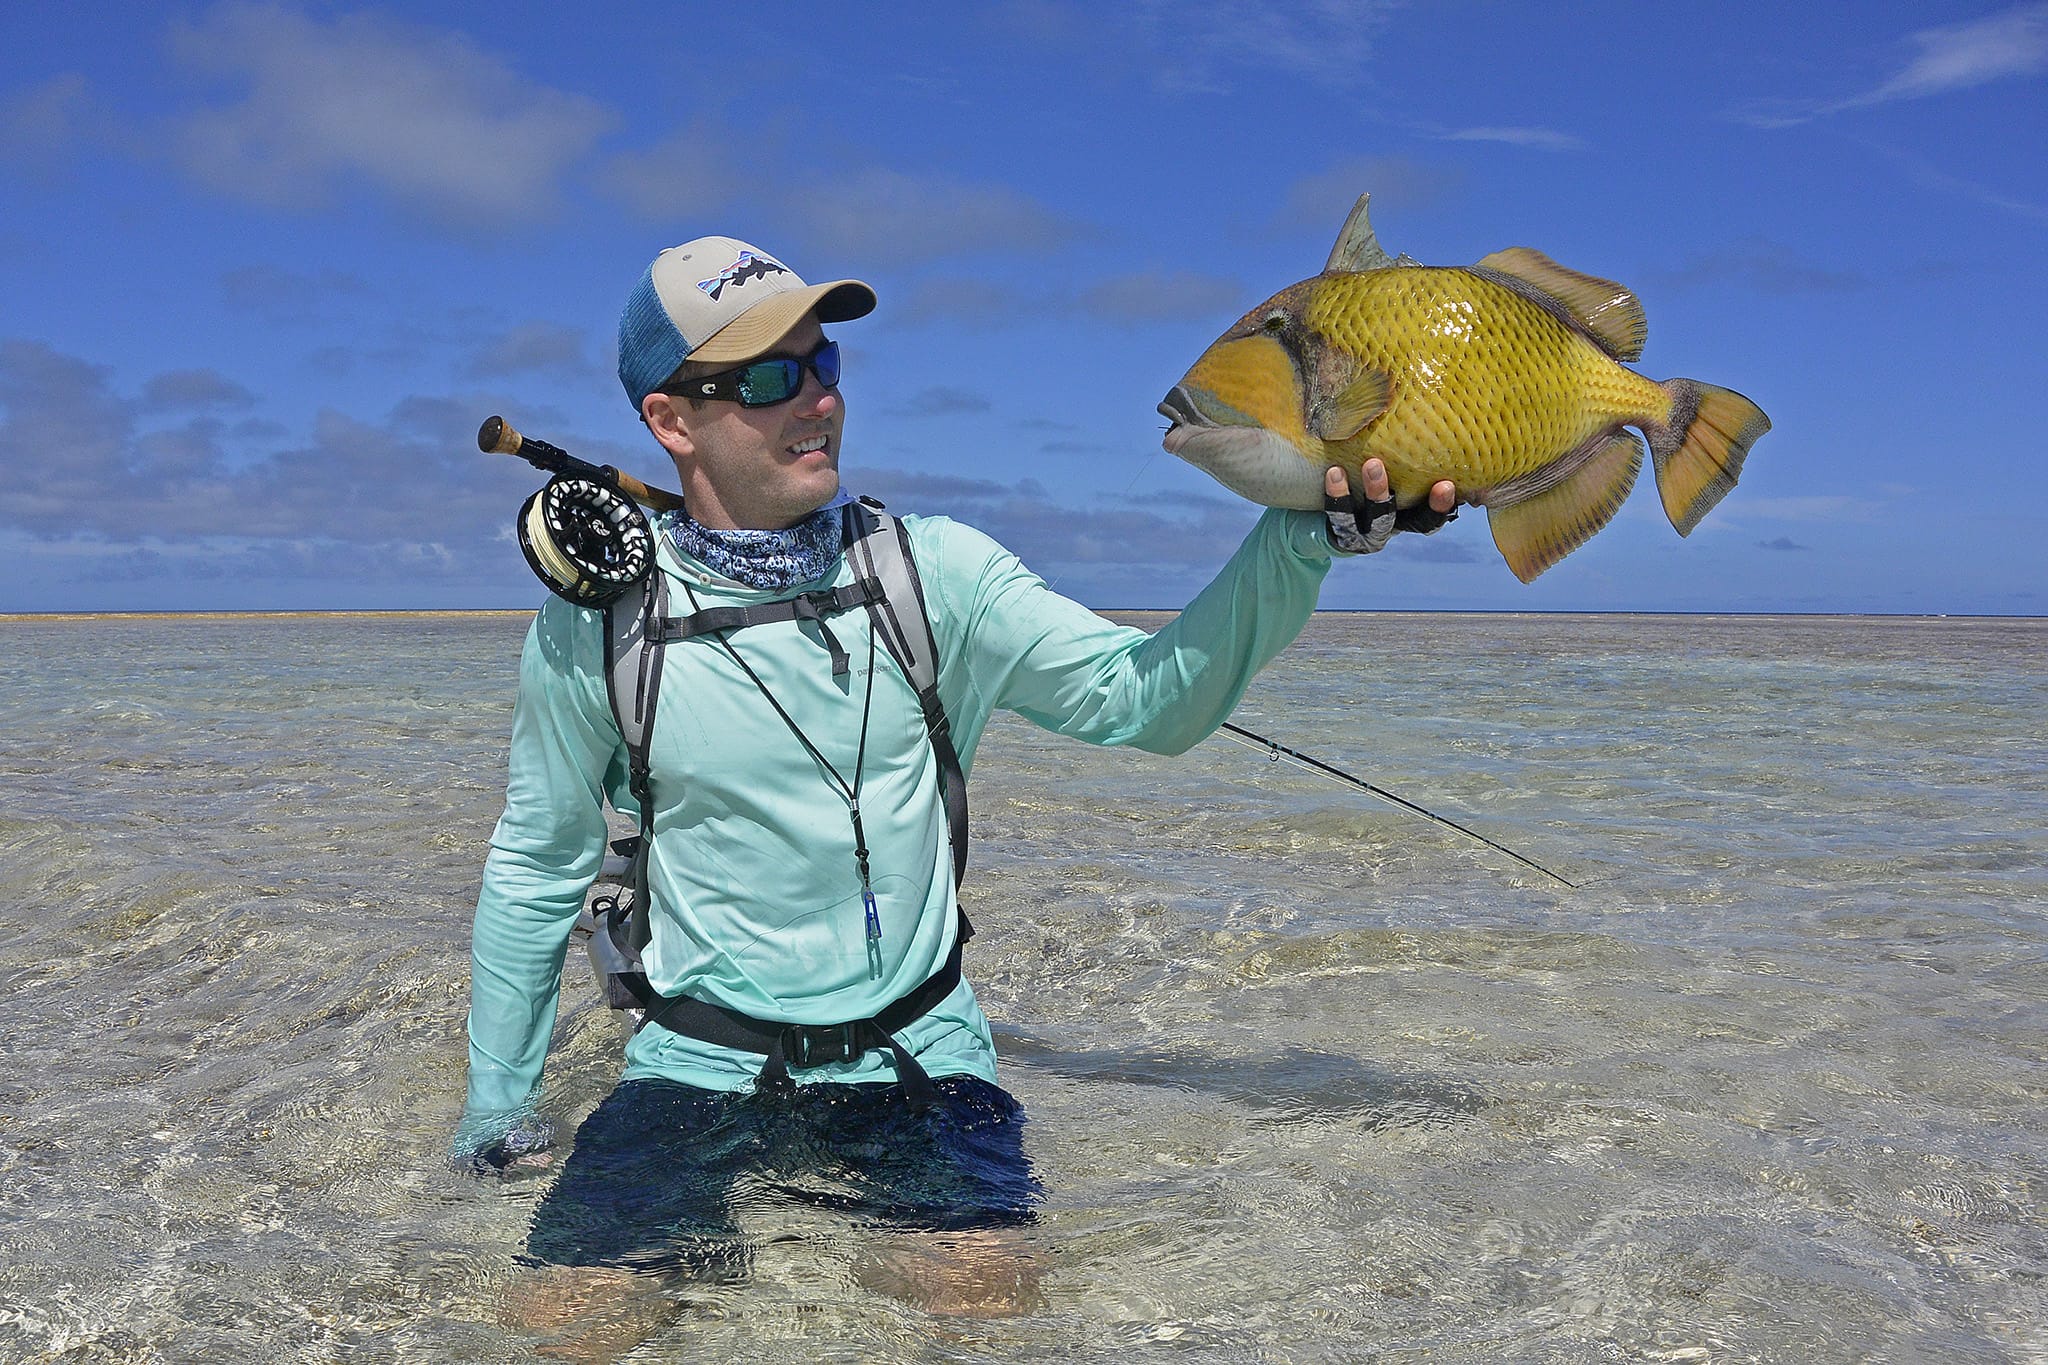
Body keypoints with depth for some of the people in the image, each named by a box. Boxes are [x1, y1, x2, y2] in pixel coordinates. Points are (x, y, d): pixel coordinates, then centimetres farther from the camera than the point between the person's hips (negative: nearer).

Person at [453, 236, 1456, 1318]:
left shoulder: (934, 571, -3)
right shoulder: (595, 625, -5)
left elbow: (1143, 694, -11)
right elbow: (535, 867, 7)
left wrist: (1310, 535, -24)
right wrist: (498, 1108, 11)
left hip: (919, 1071, 1)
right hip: (694, 1077, 0)